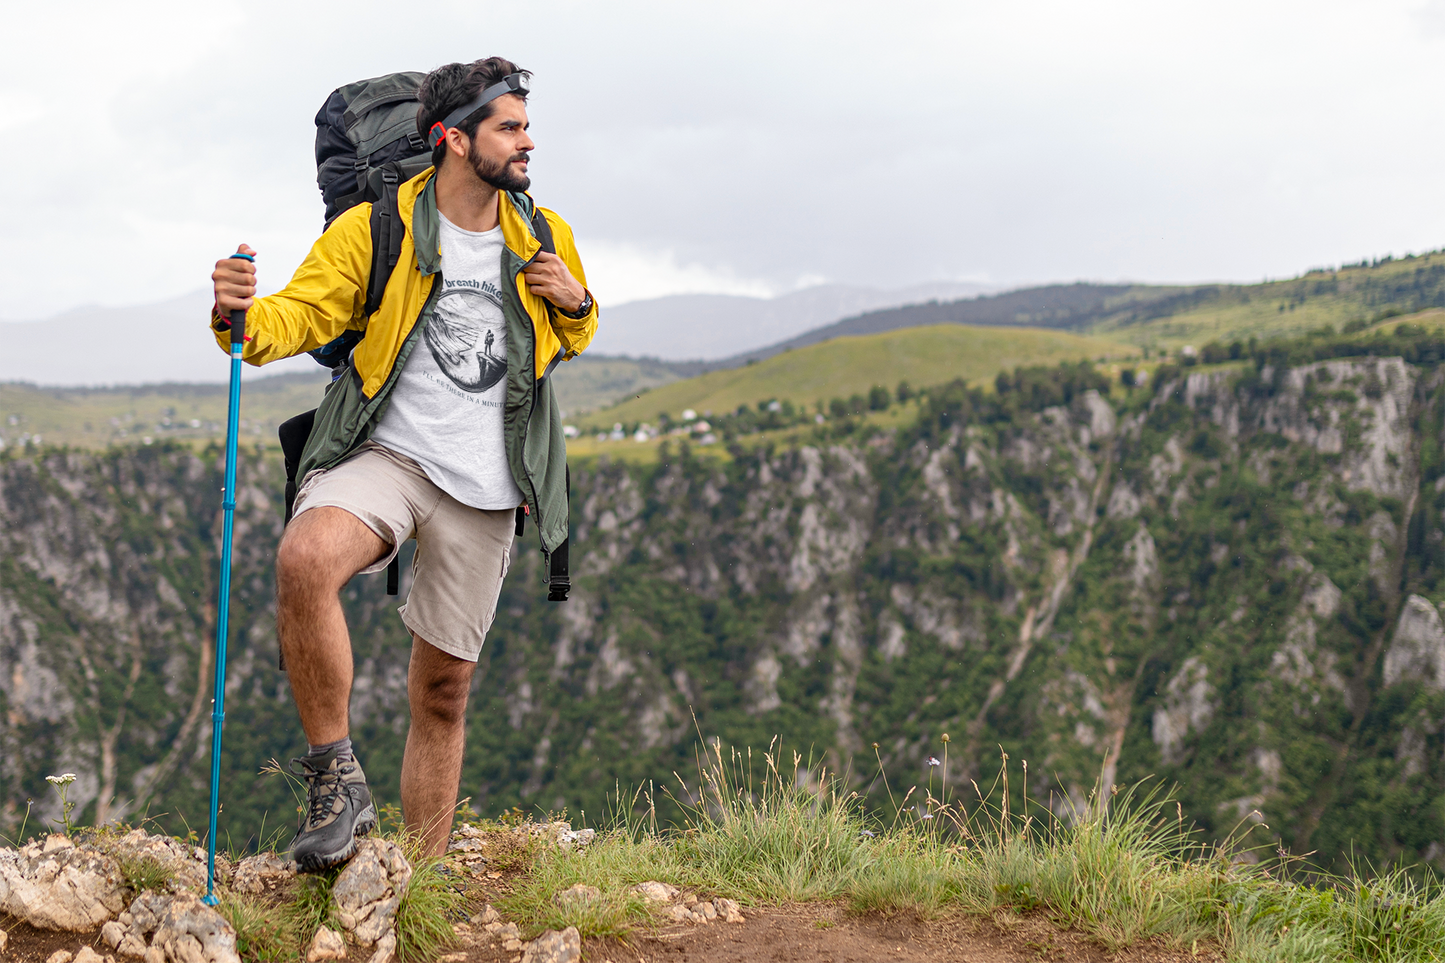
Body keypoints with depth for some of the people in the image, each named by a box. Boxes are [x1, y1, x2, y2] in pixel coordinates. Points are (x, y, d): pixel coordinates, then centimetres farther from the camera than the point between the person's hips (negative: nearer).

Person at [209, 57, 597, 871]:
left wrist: (576, 303, 1)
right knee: (305, 560, -35)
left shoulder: (545, 237, 10)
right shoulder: (373, 231, -3)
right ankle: (338, 779, -21)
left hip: (485, 487, 3)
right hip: (385, 455, -3)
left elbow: (575, 338, 25)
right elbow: (301, 313, -9)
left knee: (444, 688, 7)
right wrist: (242, 315, -32)